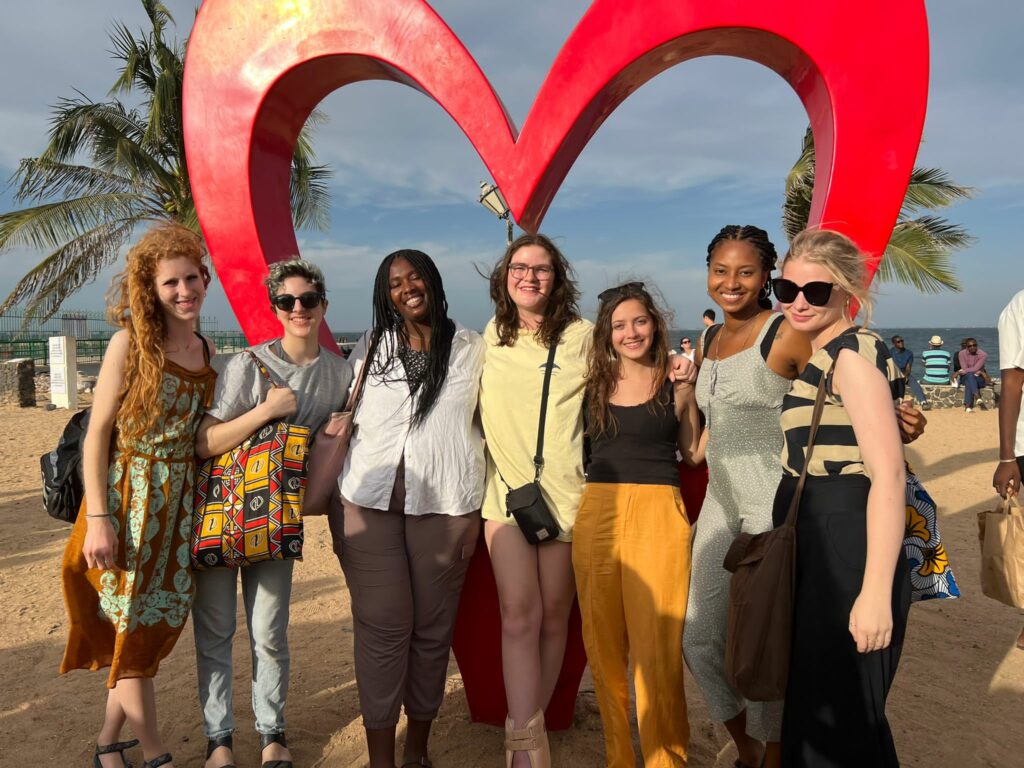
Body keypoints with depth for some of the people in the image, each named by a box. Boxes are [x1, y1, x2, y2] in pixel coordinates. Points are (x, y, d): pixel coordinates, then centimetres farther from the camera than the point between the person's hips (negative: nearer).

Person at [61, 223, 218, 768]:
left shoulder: (207, 351, 7)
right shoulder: (131, 341, -9)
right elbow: (96, 433, -11)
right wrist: (97, 518, -16)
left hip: (179, 504, 6)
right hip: (127, 500, -5)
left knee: (156, 622, 12)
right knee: (133, 625, 4)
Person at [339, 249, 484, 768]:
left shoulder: (470, 348, 6)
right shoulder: (370, 348, 11)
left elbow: (485, 428, 6)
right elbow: (349, 421, 15)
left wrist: (473, 512, 1)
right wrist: (341, 499, 7)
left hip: (443, 505, 0)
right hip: (372, 502, 1)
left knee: (432, 628, 5)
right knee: (382, 628, 0)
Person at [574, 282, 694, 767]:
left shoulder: (674, 382, 3)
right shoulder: (594, 383, 10)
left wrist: (691, 390, -5)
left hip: (658, 513, -3)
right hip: (597, 512, 3)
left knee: (657, 644, -3)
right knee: (603, 641, 10)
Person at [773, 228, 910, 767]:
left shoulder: (852, 352, -14)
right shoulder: (822, 357, 15)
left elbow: (888, 473, -22)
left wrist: (875, 593, -26)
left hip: (848, 552, -10)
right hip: (819, 549, 10)